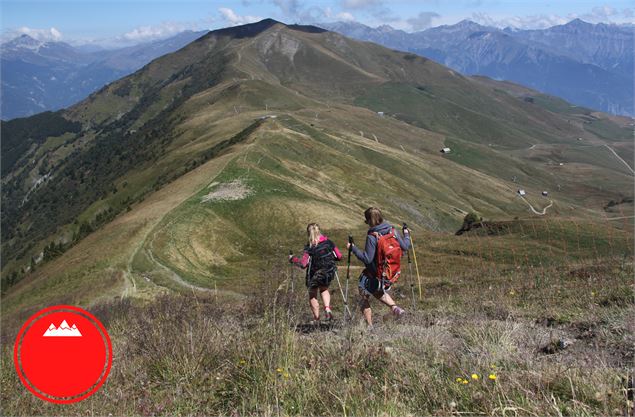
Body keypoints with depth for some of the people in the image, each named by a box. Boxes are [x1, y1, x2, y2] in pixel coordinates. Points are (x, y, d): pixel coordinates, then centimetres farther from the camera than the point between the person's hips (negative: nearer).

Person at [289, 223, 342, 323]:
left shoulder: (309, 247, -16)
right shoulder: (328, 242, -5)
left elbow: (303, 264, -21)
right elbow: (339, 256, 1)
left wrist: (293, 259, -6)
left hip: (315, 274, -4)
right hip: (329, 272, 4)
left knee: (312, 295, 18)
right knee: (324, 289, 31)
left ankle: (316, 319, 23)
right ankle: (327, 308, 8)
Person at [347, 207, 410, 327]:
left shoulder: (372, 237, -23)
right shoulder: (392, 230, -5)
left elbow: (367, 258, -24)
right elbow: (405, 247, 3)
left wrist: (353, 248, -16)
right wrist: (406, 235, 22)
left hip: (373, 274, -7)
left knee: (364, 298, 12)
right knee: (377, 291, 32)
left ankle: (369, 326, 12)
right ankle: (395, 307, 13)